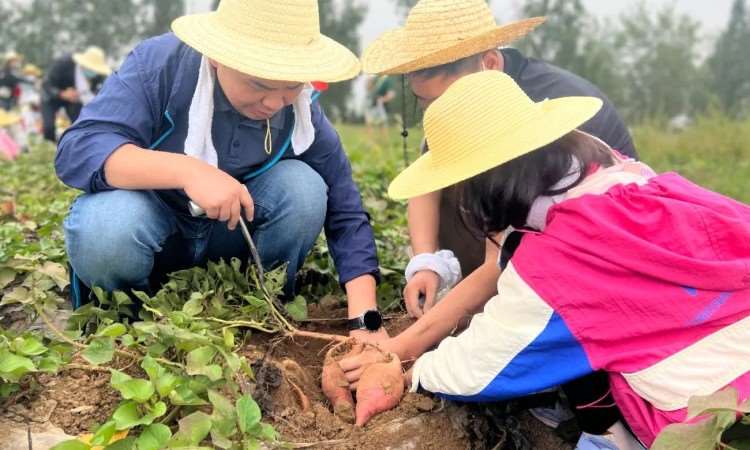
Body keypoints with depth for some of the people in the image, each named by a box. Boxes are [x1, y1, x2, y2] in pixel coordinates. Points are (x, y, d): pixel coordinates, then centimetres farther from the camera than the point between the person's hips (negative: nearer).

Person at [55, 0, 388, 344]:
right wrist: (187, 170, -48)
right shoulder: (159, 64, -24)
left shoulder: (303, 113, -15)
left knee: (305, 187, -25)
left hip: (230, 234, 3)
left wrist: (364, 320, -26)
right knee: (103, 230, -36)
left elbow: (346, 215, -14)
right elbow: (76, 150, -33)